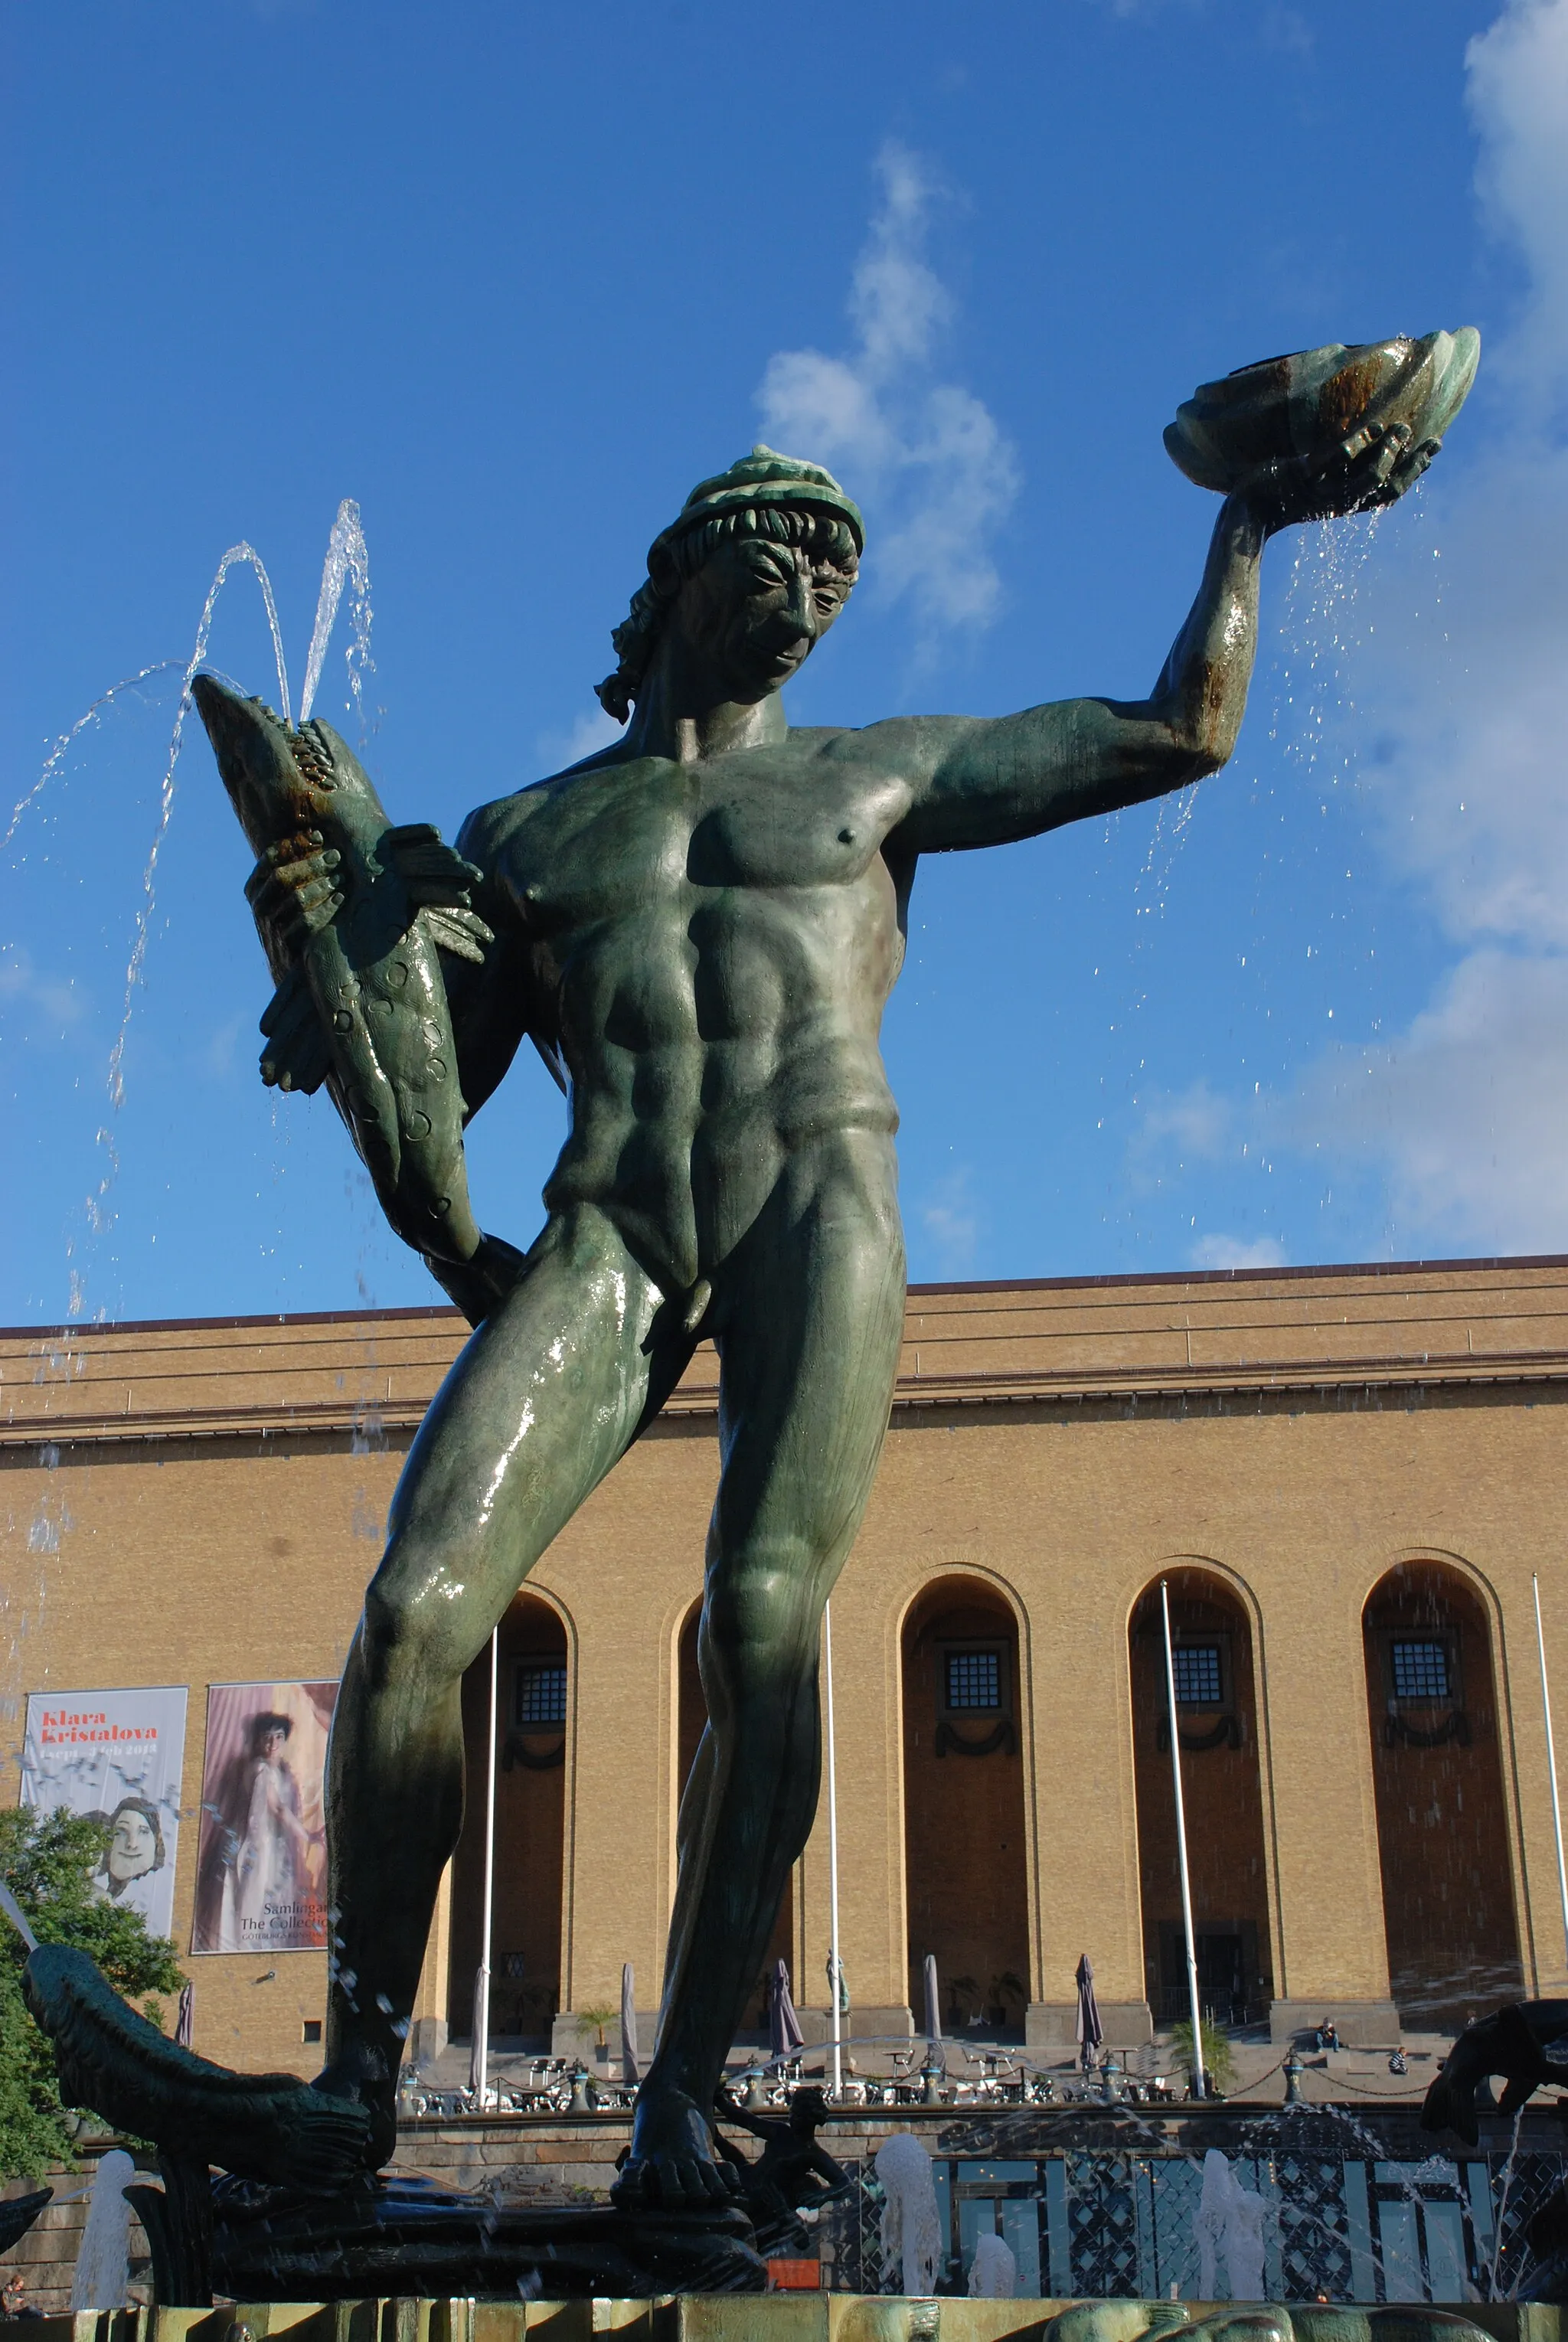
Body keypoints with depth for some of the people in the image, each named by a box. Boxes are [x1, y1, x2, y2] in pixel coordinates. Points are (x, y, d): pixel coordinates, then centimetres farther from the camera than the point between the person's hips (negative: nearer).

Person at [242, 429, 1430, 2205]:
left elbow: (1184, 733, 22)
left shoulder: (877, 775, 21)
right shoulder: (517, 834, 23)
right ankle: (361, 2062, -5)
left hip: (825, 1201, 0)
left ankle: (681, 2093, -12)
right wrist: (313, 962, 1)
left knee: (764, 1628, -19)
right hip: (608, 1230, 1)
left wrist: (1244, 528, 26)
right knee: (415, 1608, -18)